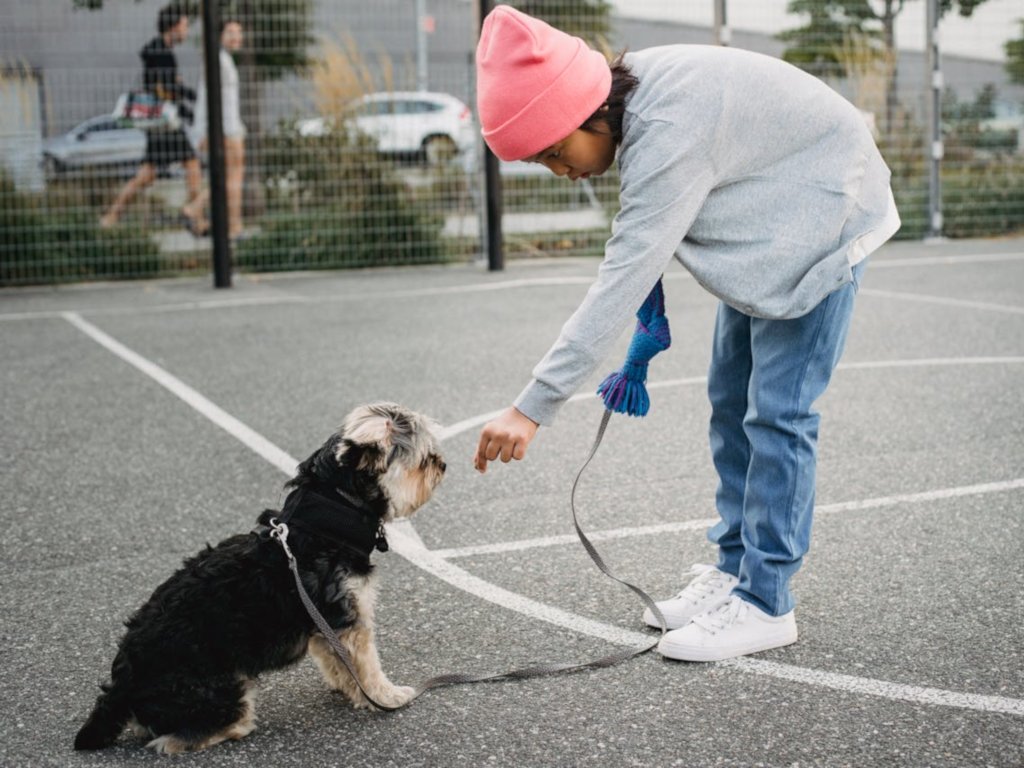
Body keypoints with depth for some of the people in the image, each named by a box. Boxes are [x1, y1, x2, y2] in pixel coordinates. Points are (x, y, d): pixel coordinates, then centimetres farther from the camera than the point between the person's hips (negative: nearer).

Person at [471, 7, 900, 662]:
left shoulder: (670, 133, -36)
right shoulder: (633, 94, -9)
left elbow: (621, 284, -38)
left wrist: (533, 408, -38)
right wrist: (653, 319, -5)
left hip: (824, 219, -9)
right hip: (768, 223, 10)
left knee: (776, 411, -11)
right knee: (731, 399, 10)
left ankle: (765, 605, -3)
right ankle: (733, 569, 19)